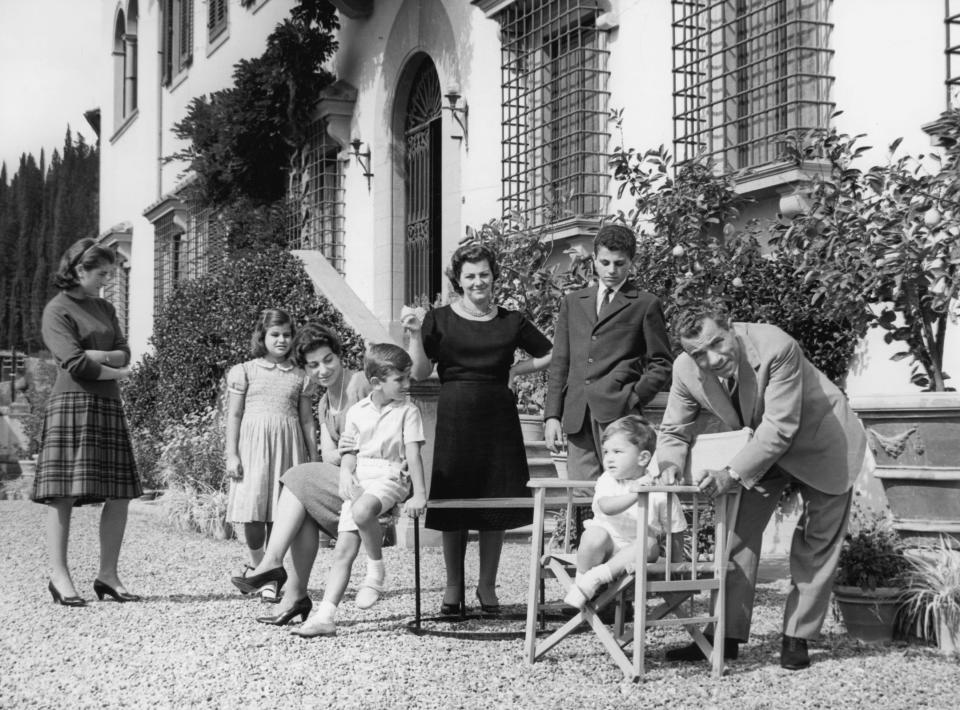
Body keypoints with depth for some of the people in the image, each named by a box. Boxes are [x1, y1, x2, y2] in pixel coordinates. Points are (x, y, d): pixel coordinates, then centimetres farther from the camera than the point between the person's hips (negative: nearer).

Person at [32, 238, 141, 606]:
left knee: (120, 494, 2)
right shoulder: (57, 310, -3)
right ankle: (60, 577, 0)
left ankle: (108, 575, 10)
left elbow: (123, 353, 8)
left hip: (108, 408, 7)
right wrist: (115, 372, -1)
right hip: (72, 405, -7)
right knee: (64, 495, -6)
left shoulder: (104, 308, 18)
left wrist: (94, 356, -9)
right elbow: (75, 364, -13)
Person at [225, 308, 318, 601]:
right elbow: (234, 415, 4)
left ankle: (270, 578, 7)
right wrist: (231, 454, -3)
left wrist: (313, 458, 10)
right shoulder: (245, 371, 6)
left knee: (279, 514, -1)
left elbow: (307, 420, 13)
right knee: (253, 513, -5)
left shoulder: (300, 377, 11)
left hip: (288, 445, 1)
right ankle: (257, 566, 17)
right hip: (253, 444, -1)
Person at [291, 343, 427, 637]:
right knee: (343, 550, -5)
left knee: (362, 511, -37)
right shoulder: (356, 412, 10)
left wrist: (419, 493, -16)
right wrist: (346, 476, -5)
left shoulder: (408, 411, 0)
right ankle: (324, 616, -7)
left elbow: (413, 453, -7)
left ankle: (376, 569, -13)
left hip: (391, 478, -4)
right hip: (359, 482, 4)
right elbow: (350, 452, 15)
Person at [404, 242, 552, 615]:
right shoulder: (439, 319, 3)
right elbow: (420, 373, -1)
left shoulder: (511, 322, 7)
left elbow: (549, 356, 16)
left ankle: (487, 584, 20)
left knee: (495, 501, 5)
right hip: (454, 416, -1)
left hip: (497, 417, 2)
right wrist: (415, 335, -13)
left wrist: (515, 370, 5)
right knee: (452, 501, 2)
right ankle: (453, 587, 16)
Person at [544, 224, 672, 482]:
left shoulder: (645, 304, 8)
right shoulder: (573, 302, 21)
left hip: (619, 413, -3)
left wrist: (635, 398, -7)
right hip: (577, 418, 4)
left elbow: (661, 363, 8)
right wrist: (552, 415, 10)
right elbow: (560, 363, 18)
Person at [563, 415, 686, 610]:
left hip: (633, 549, 0)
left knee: (648, 543, -33)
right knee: (594, 534, -32)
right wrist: (633, 494, -42)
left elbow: (675, 532, 1)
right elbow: (606, 507, -26)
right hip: (607, 543, 0)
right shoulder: (607, 480, -4)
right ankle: (580, 579, -14)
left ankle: (595, 578, -33)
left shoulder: (660, 490, -5)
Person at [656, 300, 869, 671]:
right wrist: (670, 465, -28)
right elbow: (674, 430, -6)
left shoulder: (775, 347, -37)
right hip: (758, 449, 4)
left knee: (815, 545, 1)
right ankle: (728, 636, 6)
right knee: (739, 535, -1)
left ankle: (797, 638, 12)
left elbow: (780, 427, -36)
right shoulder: (685, 370, -21)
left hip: (819, 442, -4)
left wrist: (731, 474, -42)